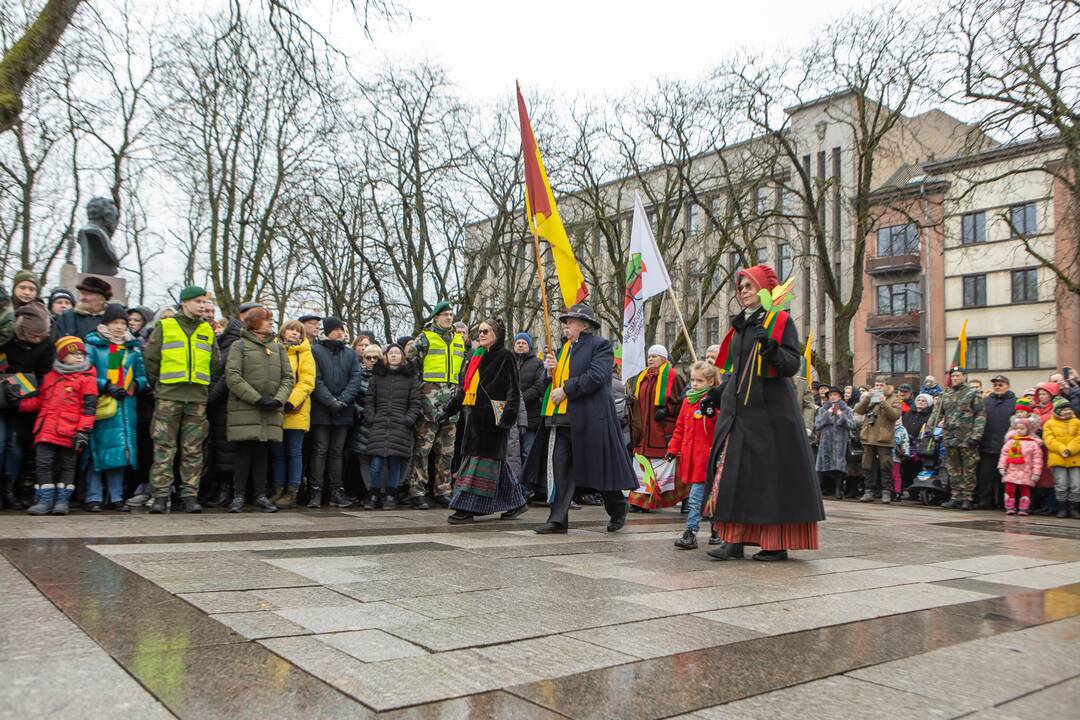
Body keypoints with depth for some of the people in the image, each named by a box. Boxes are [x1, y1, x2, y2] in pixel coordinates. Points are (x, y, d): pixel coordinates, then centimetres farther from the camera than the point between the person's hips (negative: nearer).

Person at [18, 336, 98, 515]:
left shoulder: (87, 378, 0)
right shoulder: (49, 377, 16)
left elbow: (88, 407, -5)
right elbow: (39, 400, 25)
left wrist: (83, 431, -11)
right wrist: (21, 404, 8)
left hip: (69, 433, -4)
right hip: (46, 431, 4)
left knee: (67, 466, 6)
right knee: (44, 464, 0)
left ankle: (62, 500, 13)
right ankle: (44, 500, 7)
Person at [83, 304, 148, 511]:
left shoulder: (133, 348, 16)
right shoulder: (93, 345, 2)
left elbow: (143, 377, 16)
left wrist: (135, 385, -4)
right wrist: (106, 387, -15)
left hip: (126, 408, 4)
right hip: (100, 406, -4)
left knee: (120, 451, 5)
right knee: (97, 451, -4)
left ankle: (116, 497, 13)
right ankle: (93, 497, 4)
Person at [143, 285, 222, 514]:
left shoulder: (207, 331, 15)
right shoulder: (165, 327, 5)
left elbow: (216, 362, 19)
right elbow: (150, 358, 5)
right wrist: (159, 384, 7)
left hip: (197, 398, 3)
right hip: (168, 396, -3)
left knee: (193, 449, 3)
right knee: (164, 446, -3)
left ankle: (190, 495, 7)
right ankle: (161, 495, 1)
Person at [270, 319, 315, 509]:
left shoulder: (304, 353, 5)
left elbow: (307, 382, -3)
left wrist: (291, 401, -15)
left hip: (296, 410, -3)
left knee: (294, 452, 0)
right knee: (277, 452, 8)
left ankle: (292, 493, 4)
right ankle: (279, 491, 15)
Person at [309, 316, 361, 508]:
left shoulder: (350, 353, 15)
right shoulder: (316, 351, 2)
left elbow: (355, 378, 4)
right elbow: (316, 380, -7)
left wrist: (343, 400, -11)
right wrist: (330, 401, -16)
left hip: (343, 411, 4)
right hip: (321, 411, -4)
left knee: (337, 451, 7)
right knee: (320, 450, -4)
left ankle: (336, 491, 9)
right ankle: (316, 491, -2)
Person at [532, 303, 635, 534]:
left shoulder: (600, 346, -4)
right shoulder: (564, 348, 20)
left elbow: (596, 376, -18)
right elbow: (555, 380, 23)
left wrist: (566, 390, -17)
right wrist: (551, 370, 1)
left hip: (589, 418, -7)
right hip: (562, 419, 7)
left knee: (600, 467, 5)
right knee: (561, 467, 1)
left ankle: (618, 510, 27)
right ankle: (558, 519, 4)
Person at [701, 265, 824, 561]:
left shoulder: (780, 320, -2)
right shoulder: (739, 325, 17)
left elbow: (793, 364, -12)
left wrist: (770, 346, -27)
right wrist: (716, 395, 15)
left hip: (770, 409, -6)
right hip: (738, 409, 7)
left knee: (771, 473, -4)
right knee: (734, 471, 2)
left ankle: (778, 544, 4)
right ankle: (735, 540, 6)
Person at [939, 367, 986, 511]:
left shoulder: (974, 394, -1)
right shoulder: (946, 396, 17)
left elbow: (980, 416, -8)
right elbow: (941, 414, 29)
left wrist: (976, 435, -15)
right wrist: (940, 424, 14)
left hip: (967, 439, -6)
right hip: (950, 439, 6)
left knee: (968, 470, -1)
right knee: (954, 470, 8)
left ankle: (967, 498, 4)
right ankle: (956, 498, 14)